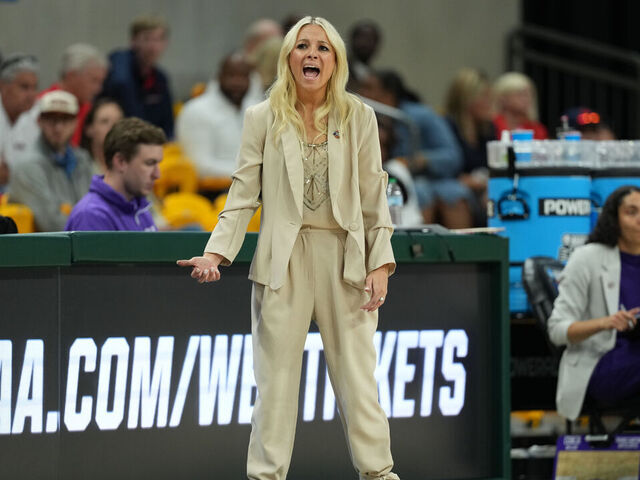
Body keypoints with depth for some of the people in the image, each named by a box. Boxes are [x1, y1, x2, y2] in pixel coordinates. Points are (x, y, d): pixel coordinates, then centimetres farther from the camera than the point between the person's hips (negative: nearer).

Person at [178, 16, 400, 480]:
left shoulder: (359, 116, 6)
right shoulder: (264, 118, 5)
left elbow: (374, 196, 5)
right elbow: (243, 195, 4)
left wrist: (380, 264, -3)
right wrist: (217, 252, -8)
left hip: (345, 257, 0)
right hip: (284, 260, 0)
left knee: (357, 373, 2)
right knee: (277, 376, 2)